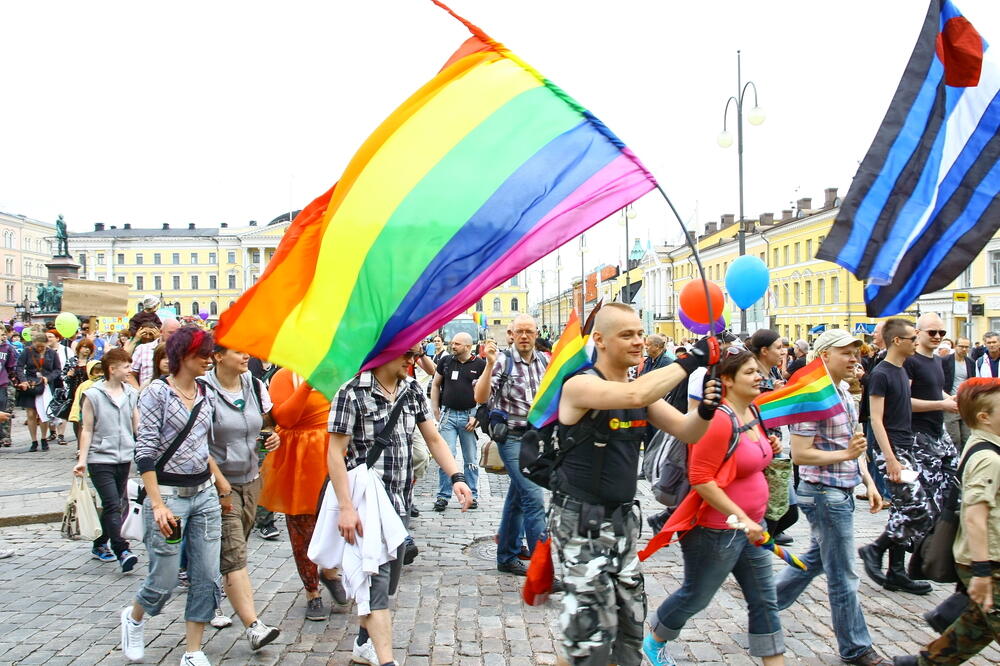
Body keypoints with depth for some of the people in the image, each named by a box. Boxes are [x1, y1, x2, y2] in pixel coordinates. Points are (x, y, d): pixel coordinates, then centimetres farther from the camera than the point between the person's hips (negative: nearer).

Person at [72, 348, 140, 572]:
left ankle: (100, 545, 29)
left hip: (124, 458, 5)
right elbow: (87, 430, -3)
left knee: (113, 505, 13)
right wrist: (82, 460, -7)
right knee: (113, 506, -11)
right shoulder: (93, 395, -5)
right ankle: (122, 551, -12)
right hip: (100, 459, -5)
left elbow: (137, 426, 11)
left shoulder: (131, 394, 6)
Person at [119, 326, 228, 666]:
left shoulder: (206, 395, 8)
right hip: (169, 494, -6)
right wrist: (157, 504, -19)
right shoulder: (157, 393, -10)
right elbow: (145, 451, -13)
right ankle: (134, 617, 37)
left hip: (205, 494, 6)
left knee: (207, 578, 3)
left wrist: (219, 479, 9)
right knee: (163, 582, 3)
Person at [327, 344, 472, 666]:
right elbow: (335, 453, -12)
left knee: (391, 574, 15)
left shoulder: (412, 390, 6)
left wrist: (456, 477, -4)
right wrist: (346, 507, -18)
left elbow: (433, 438, 11)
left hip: (401, 499, 7)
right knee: (377, 577, -9)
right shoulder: (352, 392, -12)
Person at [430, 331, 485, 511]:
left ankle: (472, 495, 18)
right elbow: (435, 384, 15)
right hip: (448, 414, 1)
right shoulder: (446, 361, 6)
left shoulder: (480, 365, -2)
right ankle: (443, 496, 6)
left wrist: (477, 416, -9)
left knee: (471, 459, 8)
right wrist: (436, 411, 8)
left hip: (469, 415, -1)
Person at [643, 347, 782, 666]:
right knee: (695, 597, 12)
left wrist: (769, 449, 2)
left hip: (751, 526, 8)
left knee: (764, 601, 12)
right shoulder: (719, 419, -23)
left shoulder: (753, 413, 5)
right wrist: (740, 518, -25)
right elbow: (701, 480, -25)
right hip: (717, 530, -8)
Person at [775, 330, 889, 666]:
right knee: (843, 577, 2)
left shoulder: (846, 396, 10)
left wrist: (868, 482, 11)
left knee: (817, 558, 21)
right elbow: (799, 454, -21)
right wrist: (845, 455, -23)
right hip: (823, 494, -9)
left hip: (841, 493, 9)